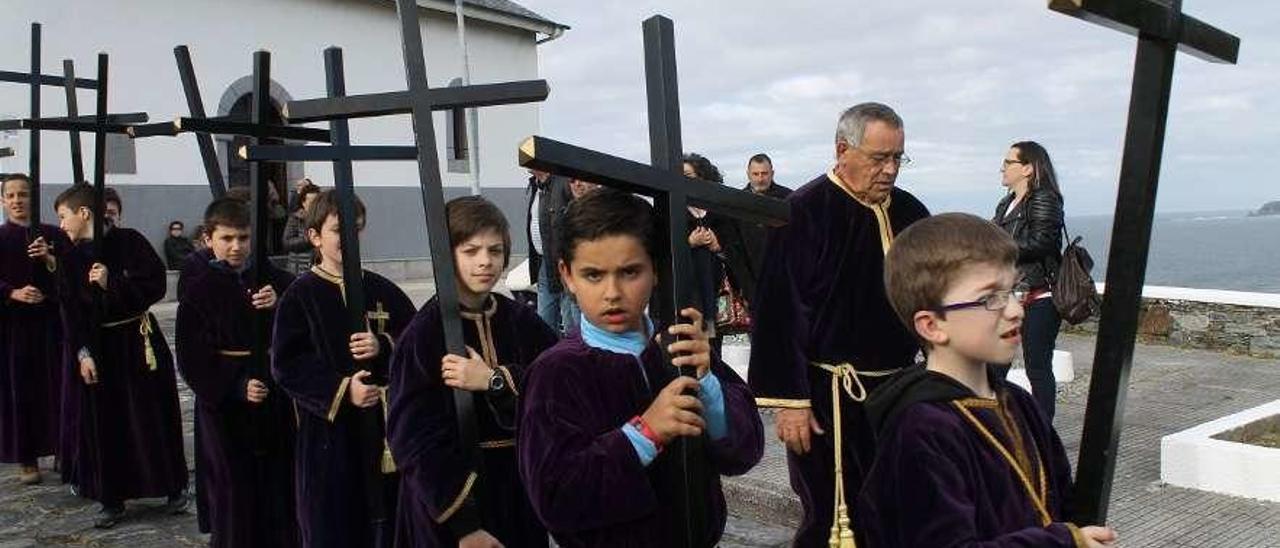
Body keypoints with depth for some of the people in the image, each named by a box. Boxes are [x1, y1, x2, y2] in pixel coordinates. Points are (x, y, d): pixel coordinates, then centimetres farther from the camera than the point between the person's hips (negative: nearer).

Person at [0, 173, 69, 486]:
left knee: (55, 389, 3)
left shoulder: (52, 235, 7)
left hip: (50, 323, 1)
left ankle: (62, 450, 14)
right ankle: (27, 459, 9)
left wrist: (49, 259, -18)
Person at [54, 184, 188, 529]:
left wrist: (111, 284, -22)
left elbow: (155, 285, -13)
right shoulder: (71, 258, 3)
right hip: (97, 347, 4)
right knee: (102, 424, 5)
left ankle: (174, 488, 19)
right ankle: (112, 500, 17)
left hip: (139, 343, -3)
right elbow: (70, 311, -1)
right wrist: (82, 353, -11)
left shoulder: (129, 241, -9)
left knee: (154, 418, 4)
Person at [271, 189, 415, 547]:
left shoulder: (382, 290, 6)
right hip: (328, 429, -3)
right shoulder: (301, 296, -3)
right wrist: (341, 390, -18)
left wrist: (384, 347, -15)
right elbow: (286, 366, -8)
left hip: (382, 427, 3)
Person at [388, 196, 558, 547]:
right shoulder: (425, 333, -11)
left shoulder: (523, 322, 0)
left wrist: (495, 381, -22)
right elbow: (416, 438, -13)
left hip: (519, 488, 4)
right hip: (450, 494, -3)